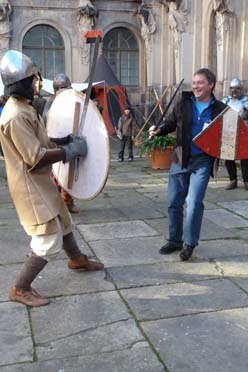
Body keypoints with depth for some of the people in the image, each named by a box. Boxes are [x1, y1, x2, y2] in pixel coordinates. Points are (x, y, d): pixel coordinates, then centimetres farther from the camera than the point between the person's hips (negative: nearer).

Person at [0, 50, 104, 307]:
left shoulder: (23, 108, 7)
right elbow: (36, 159, -28)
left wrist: (64, 141, 4)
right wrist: (70, 150, -18)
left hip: (41, 183, 10)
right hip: (31, 187, -10)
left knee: (63, 222, 25)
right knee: (50, 241, -5)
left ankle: (77, 259, 48)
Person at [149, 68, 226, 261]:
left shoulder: (220, 109, -1)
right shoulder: (183, 104, 3)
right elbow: (171, 123, 9)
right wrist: (159, 130, -11)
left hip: (202, 162, -3)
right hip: (180, 159, 3)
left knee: (194, 203, -8)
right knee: (174, 202, 9)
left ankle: (189, 243, 10)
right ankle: (174, 240, 26)